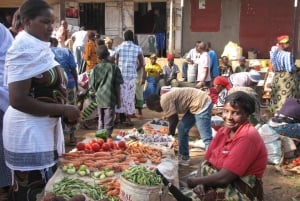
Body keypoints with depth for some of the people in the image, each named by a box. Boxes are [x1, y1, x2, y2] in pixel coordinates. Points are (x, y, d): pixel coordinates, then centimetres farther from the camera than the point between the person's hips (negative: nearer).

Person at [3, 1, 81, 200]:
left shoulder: (39, 47, 10)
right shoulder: (25, 51, -19)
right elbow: (18, 100, -25)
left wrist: (65, 111, 2)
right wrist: (62, 109, -22)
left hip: (44, 128, 10)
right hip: (28, 133, -9)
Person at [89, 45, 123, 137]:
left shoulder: (96, 68, 0)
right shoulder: (114, 67, -7)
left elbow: (93, 84, 2)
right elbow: (117, 85, -6)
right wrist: (118, 100, 2)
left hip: (99, 98, 4)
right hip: (110, 98, -4)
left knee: (101, 120, 18)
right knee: (108, 121, 1)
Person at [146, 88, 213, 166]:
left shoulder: (164, 101, -16)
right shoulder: (166, 98, 13)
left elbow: (173, 121, -12)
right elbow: (174, 120, 19)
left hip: (201, 103, -11)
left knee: (206, 138, -15)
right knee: (182, 128, 15)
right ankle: (184, 158, 23)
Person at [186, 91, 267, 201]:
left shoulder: (247, 137, -22)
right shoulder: (223, 131, 4)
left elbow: (223, 178, -25)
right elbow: (206, 161, 5)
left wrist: (195, 181, -12)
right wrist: (200, 181, -14)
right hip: (223, 184, 7)